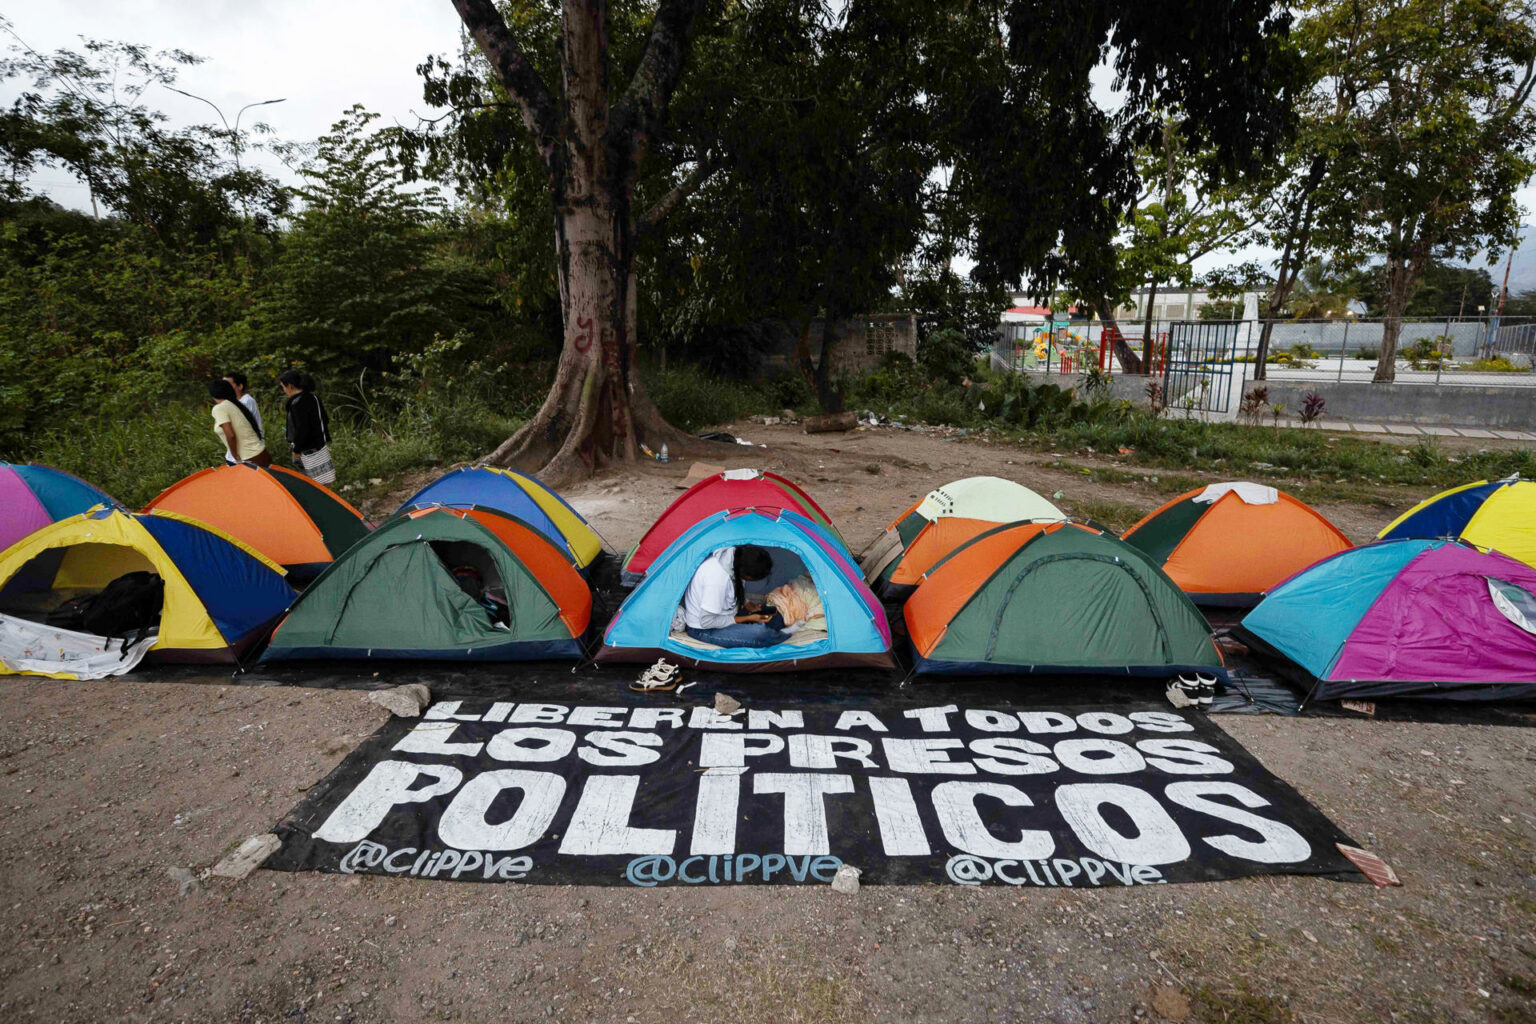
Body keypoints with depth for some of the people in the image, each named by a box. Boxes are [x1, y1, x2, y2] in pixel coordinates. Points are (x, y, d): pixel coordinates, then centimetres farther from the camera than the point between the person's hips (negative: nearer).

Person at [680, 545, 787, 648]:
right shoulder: (718, 577, -37)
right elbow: (707, 622, -27)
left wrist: (748, 606, -5)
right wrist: (747, 619, -22)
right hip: (702, 630, -8)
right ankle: (786, 636, 5)